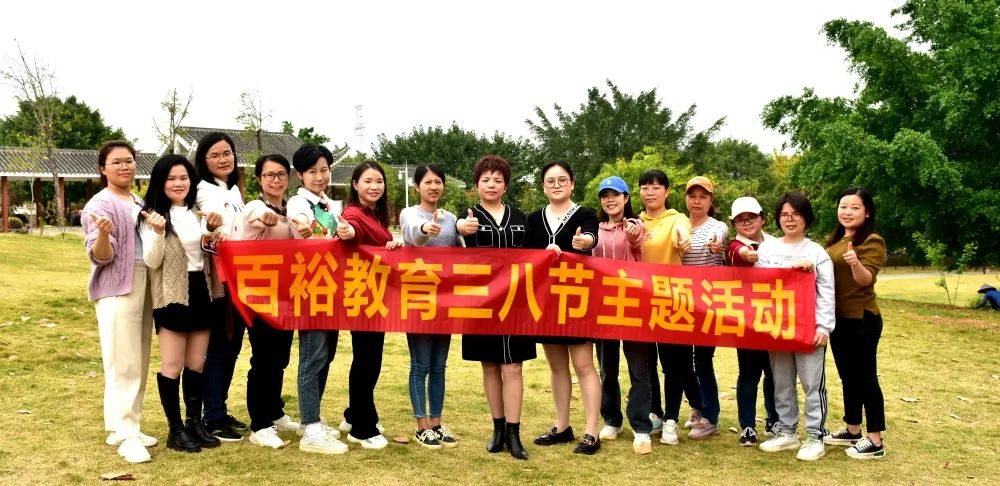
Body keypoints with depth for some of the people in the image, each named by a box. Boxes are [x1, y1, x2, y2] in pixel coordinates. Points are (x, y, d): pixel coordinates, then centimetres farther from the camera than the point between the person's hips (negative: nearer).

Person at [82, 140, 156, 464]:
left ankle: (126, 427, 18)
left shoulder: (140, 203, 15)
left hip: (145, 286, 8)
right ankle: (124, 435, -6)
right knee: (123, 364, -9)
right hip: (117, 290, -8)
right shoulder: (100, 205, -8)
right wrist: (103, 233, -33)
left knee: (139, 362, 10)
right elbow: (100, 256, -14)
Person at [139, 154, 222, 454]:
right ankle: (176, 430, 7)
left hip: (201, 291, 6)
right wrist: (158, 232, -29)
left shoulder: (198, 213, 12)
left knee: (197, 364, 11)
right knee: (172, 365, -1)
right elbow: (152, 261, -14)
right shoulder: (152, 215, -6)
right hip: (172, 295, -6)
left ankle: (195, 422, 21)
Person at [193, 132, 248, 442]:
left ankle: (220, 410, 23)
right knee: (218, 348, -4)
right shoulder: (203, 190, -8)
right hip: (216, 281, -8)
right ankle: (213, 419, 3)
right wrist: (210, 229, -43)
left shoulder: (235, 190, 16)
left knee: (233, 346, 12)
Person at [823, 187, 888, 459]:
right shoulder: (834, 240, 12)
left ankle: (875, 441, 2)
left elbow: (866, 279, -21)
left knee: (865, 377, -4)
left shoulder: (872, 241, -11)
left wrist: (856, 263, -42)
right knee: (848, 376, 15)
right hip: (838, 318, 8)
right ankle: (852, 430, 26)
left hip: (862, 319, -8)